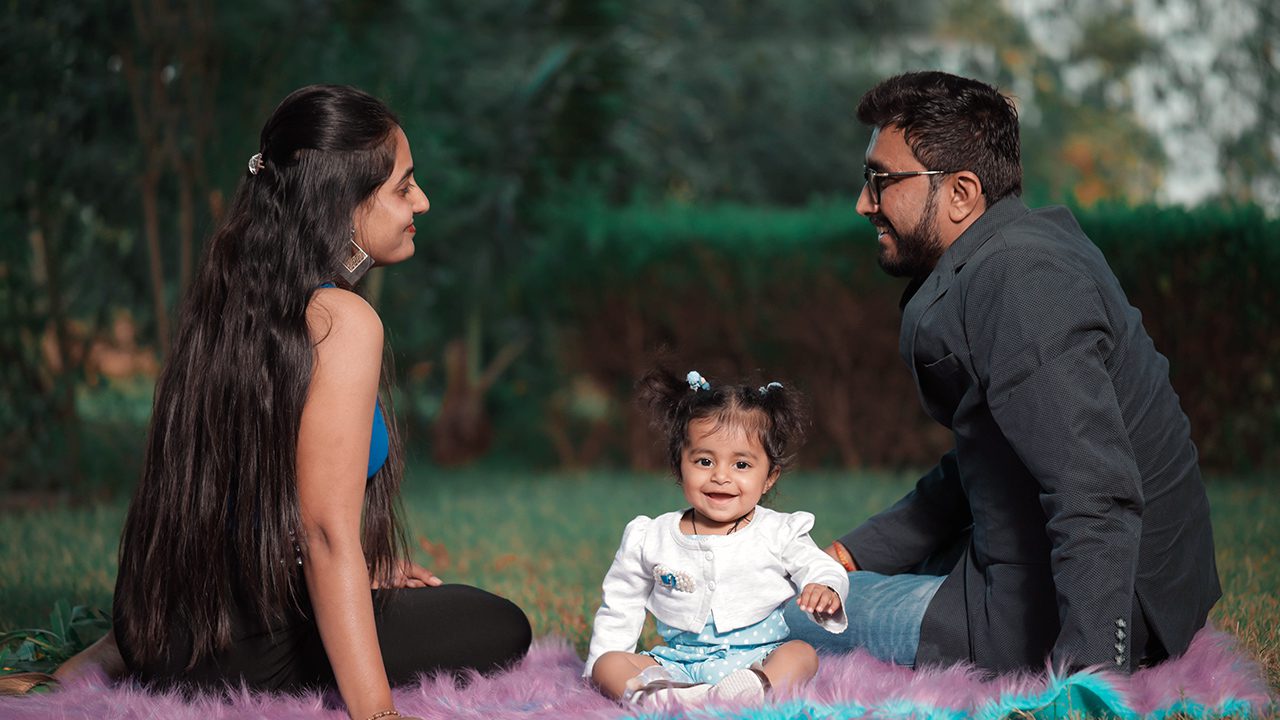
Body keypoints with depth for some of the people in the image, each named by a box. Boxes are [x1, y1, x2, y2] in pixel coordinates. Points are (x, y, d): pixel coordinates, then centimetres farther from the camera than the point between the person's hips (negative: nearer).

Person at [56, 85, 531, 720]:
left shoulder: (237, 300, 7)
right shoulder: (343, 321, -19)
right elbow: (327, 530, -23)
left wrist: (364, 569, 23)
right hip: (241, 657, -9)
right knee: (502, 629, 6)